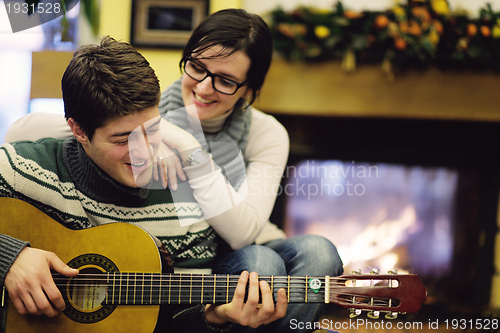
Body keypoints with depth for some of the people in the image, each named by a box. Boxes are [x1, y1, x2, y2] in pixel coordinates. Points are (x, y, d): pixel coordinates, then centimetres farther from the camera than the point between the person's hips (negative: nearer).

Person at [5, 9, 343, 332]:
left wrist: (189, 148, -28)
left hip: (240, 256, 3)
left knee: (316, 251, -27)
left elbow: (242, 233, -24)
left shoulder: (267, 135, -9)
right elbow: (20, 133, -21)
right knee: (259, 263, -31)